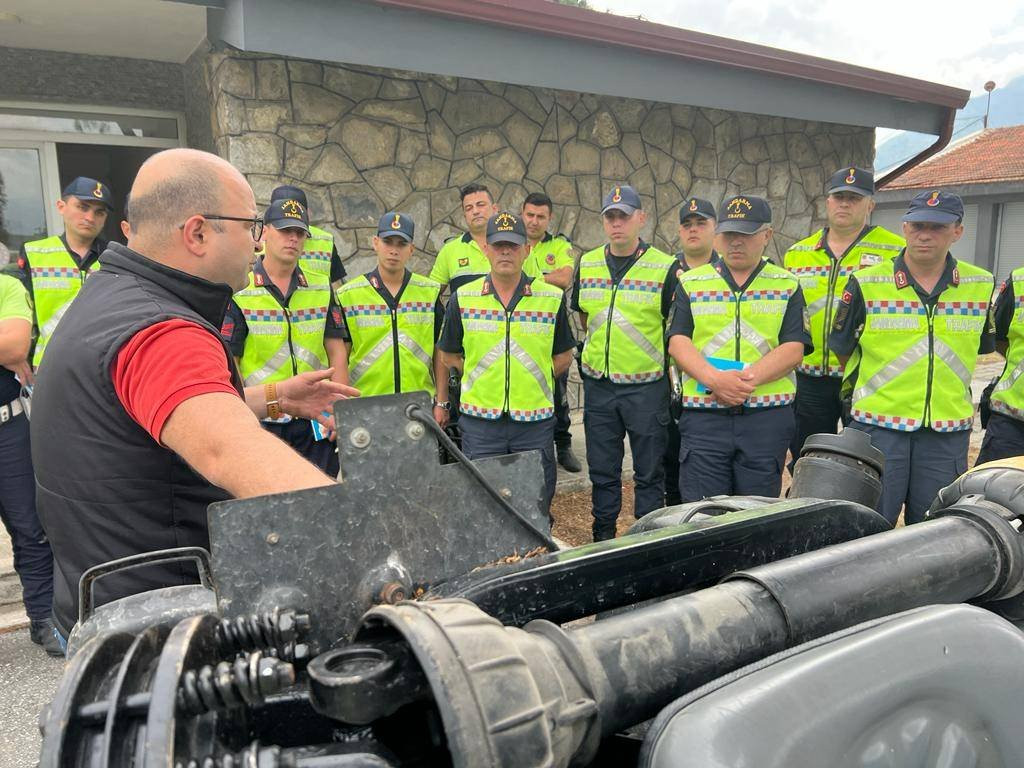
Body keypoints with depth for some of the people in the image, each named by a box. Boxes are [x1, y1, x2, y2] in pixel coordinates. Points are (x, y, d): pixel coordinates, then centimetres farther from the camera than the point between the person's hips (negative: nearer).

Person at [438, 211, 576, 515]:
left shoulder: (552, 298, 2)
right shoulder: (462, 298, 2)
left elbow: (564, 356, 10)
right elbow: (449, 355, 11)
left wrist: (534, 380, -1)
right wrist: (484, 377, 1)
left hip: (535, 420, 0)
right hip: (480, 419, 0)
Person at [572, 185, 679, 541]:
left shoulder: (666, 267, -6)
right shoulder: (586, 264, 7)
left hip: (646, 385, -4)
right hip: (598, 383, 4)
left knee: (649, 472, 7)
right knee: (602, 471, 13)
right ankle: (603, 537, 28)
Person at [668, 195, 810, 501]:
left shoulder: (788, 286, 10)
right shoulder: (691, 283, 10)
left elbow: (794, 348, -1)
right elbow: (678, 341, -1)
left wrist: (747, 380, -17)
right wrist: (715, 379, -18)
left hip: (767, 418, 0)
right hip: (703, 415, 0)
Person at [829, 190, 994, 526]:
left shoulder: (982, 286, 3)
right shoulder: (866, 284, -5)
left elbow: (986, 344, 18)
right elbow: (841, 347, 6)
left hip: (948, 432, 3)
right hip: (878, 425, -2)